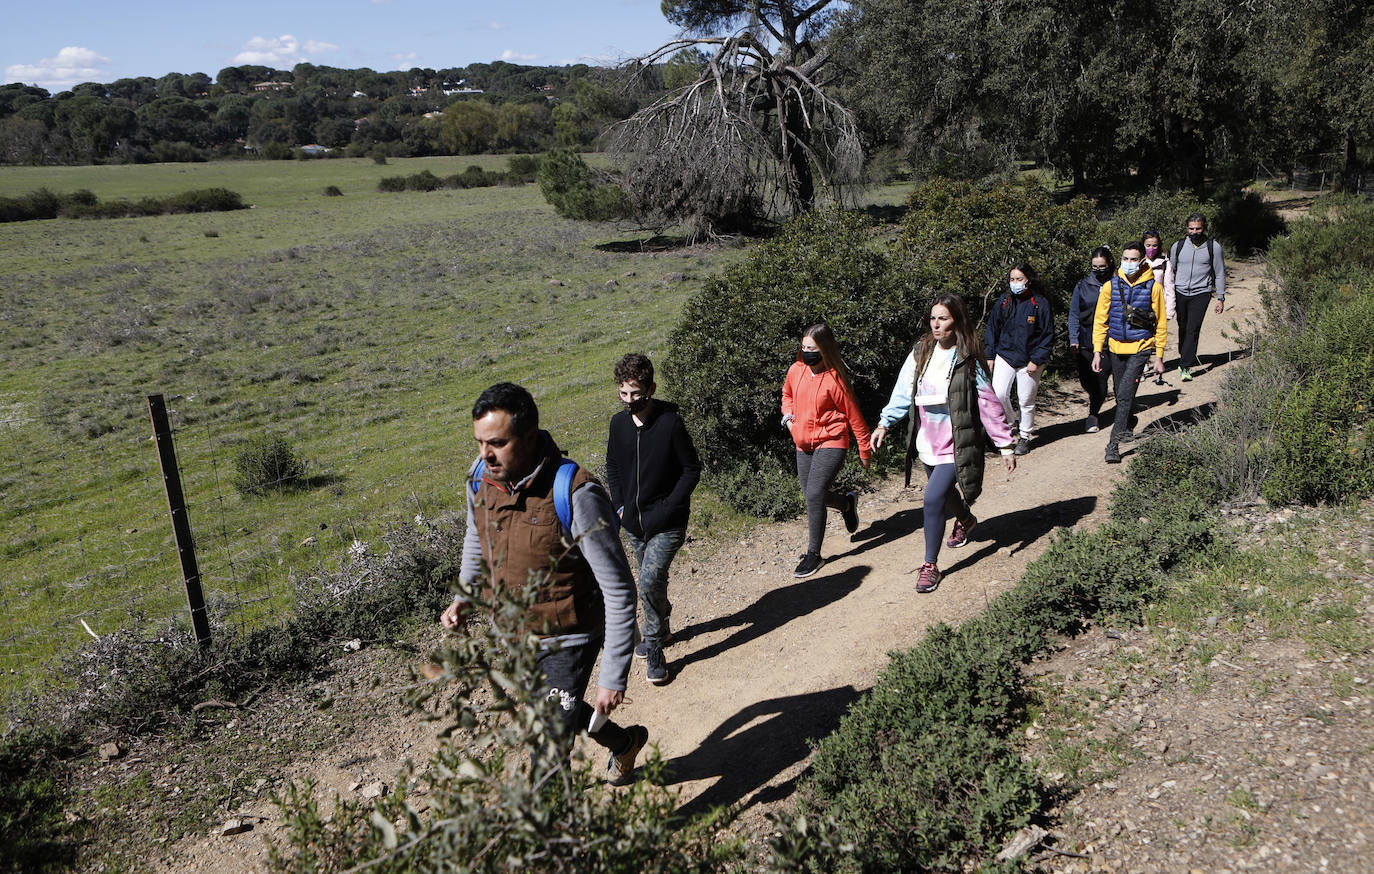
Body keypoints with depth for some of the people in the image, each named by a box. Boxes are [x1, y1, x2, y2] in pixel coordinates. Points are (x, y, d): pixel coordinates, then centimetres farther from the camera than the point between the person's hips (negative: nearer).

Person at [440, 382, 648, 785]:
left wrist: (613, 676, -23)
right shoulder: (481, 479, -10)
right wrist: (464, 595, -3)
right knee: (551, 713, 29)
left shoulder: (576, 495, -30)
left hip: (565, 645, -7)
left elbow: (619, 592, -24)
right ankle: (625, 743, 55)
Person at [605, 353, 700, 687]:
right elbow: (613, 467, 14)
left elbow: (692, 468, -9)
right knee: (653, 581, 20)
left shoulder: (671, 423, -17)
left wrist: (669, 507, -15)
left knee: (649, 583, -16)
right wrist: (620, 505, 3)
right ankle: (661, 628, 42)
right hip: (634, 521, 6)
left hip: (667, 524, -5)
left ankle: (654, 647, 2)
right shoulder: (619, 423, 0)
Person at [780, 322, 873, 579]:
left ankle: (813, 554, -4)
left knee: (814, 495, -16)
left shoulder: (834, 379, -15)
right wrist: (788, 416, 5)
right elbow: (787, 393, 24)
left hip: (830, 444, -7)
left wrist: (865, 452, -1)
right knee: (813, 496, 12)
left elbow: (854, 416, -7)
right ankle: (847, 502, 44)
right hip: (803, 445, 7)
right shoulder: (796, 370, 1)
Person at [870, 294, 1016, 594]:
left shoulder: (968, 360, -12)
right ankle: (965, 520, 58)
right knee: (944, 494, 22)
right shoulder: (921, 352, 1)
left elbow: (990, 406, -9)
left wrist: (1006, 445, -8)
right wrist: (884, 423, -9)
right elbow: (903, 391, 2)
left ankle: (930, 565, -1)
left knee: (934, 497, -17)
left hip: (956, 444, -5)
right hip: (928, 443, 5)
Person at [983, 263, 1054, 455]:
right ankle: (1009, 423, 17)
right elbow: (992, 328, 11)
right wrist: (990, 356, 7)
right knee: (998, 394, -10)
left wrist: (1037, 361, -9)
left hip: (1029, 361, -2)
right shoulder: (1003, 301, 2)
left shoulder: (1040, 303, -7)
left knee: (1026, 401, 5)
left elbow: (1048, 335, -4)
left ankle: (1025, 437, 22)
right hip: (1005, 356, 2)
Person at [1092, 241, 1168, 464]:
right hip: (1115, 347, 3)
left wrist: (1159, 356, 1)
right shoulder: (1111, 286, 1)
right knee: (1121, 394, 15)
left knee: (1125, 394, -14)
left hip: (1140, 348, -3)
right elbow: (1100, 320, 5)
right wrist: (1097, 351, -1)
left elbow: (1161, 324, 3)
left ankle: (1114, 443, -14)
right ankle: (1126, 430, 37)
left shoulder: (1153, 287, -3)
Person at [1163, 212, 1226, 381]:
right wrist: (1166, 296, 12)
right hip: (1180, 293, 3)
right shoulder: (1178, 246, 5)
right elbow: (1170, 272, 13)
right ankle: (1188, 359, 27)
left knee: (1193, 329, -13)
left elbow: (1220, 273, 6)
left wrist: (1221, 298, 4)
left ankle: (1185, 367, -15)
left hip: (1201, 293, -3)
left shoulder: (1213, 247, 0)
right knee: (1183, 328, 9)